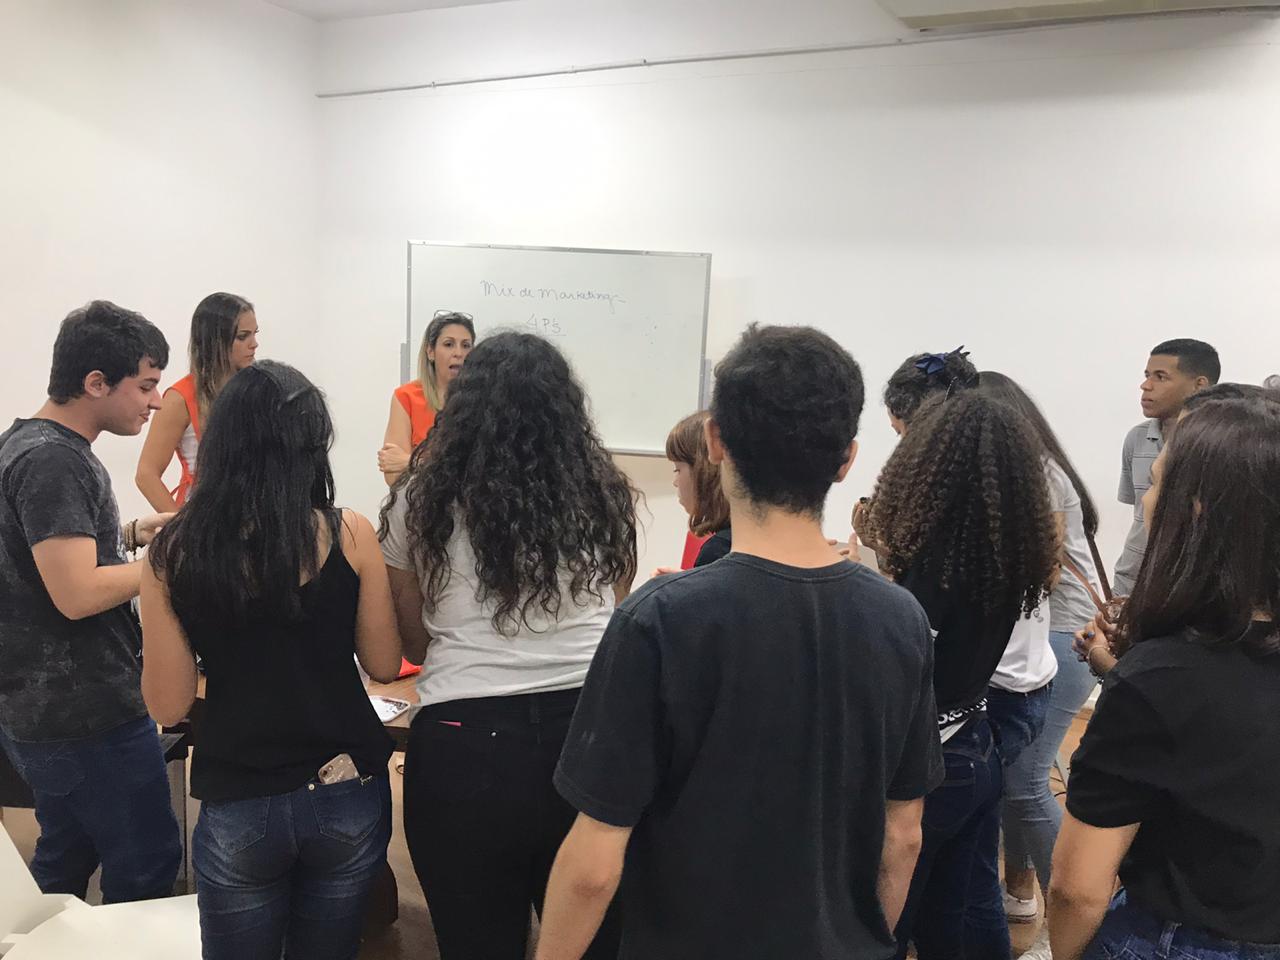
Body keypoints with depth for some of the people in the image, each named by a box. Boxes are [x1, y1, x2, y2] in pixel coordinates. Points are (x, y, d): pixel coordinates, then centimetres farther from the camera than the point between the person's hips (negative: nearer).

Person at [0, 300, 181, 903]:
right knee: (146, 869, 4)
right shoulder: (52, 460, -22)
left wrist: (132, 532, 7)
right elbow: (77, 594, -27)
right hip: (85, 715, -10)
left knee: (65, 863, 23)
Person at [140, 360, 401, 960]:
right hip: (347, 795, 1)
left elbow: (167, 706, -5)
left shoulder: (174, 553, -10)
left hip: (238, 807, 0)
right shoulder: (349, 534, -12)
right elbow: (384, 665, -2)